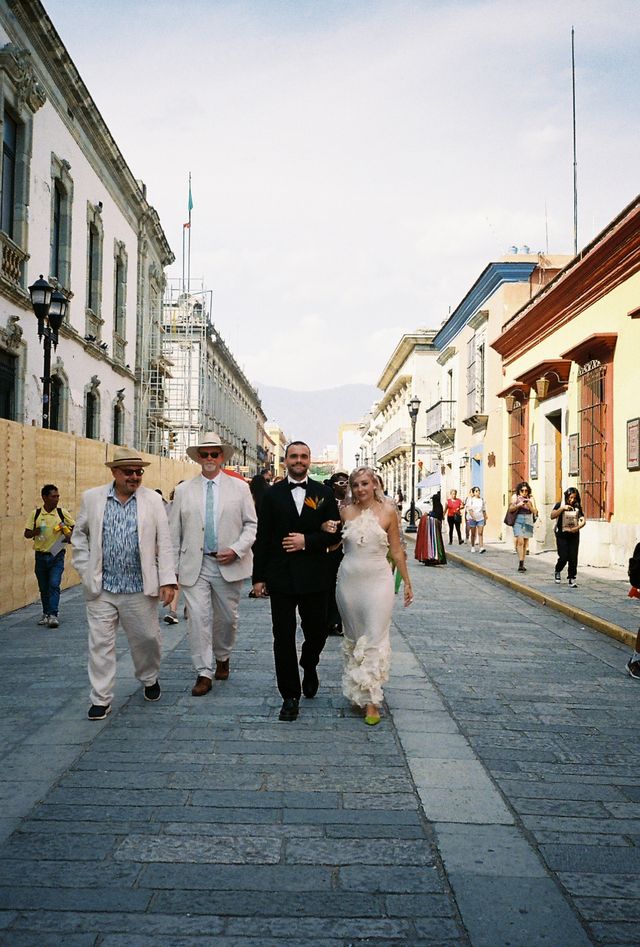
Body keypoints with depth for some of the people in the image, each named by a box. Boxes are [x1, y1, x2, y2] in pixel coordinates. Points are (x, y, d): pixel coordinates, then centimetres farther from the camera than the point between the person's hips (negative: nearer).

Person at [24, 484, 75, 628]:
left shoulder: (62, 512, -2)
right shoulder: (35, 513, 0)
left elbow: (74, 528, 8)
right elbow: (26, 534, 3)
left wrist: (69, 536, -11)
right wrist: (35, 532, -19)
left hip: (57, 555, -2)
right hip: (41, 555, 2)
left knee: (54, 585, -12)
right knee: (43, 587, 11)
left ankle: (53, 615, -10)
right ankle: (46, 614, 25)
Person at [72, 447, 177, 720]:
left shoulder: (153, 500, 0)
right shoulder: (92, 498, 1)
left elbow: (164, 542, -1)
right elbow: (79, 535, 11)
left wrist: (167, 580, -6)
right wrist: (85, 571, 3)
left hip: (140, 588, 0)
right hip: (101, 588, 1)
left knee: (146, 638, 10)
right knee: (100, 643, 4)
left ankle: (150, 680, 37)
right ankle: (101, 699, 17)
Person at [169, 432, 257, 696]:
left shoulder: (239, 487, 4)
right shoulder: (183, 490, 5)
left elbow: (251, 524, 3)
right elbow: (174, 532, 6)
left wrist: (237, 550, -12)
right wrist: (172, 569, 2)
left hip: (229, 565, 0)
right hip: (194, 565, 0)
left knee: (227, 617, 12)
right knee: (198, 618, -4)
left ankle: (222, 657, 37)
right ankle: (204, 674, 6)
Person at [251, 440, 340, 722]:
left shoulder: (324, 493, 4)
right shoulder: (272, 494, 3)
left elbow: (335, 532, 1)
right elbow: (263, 537, 2)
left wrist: (307, 541, -15)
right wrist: (259, 577, 0)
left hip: (314, 577, 1)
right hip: (281, 577, 0)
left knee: (316, 631, 11)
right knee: (283, 637, 3)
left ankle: (308, 666, 43)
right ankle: (290, 696, 15)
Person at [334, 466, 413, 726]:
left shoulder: (388, 512, -2)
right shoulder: (345, 512, 2)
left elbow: (397, 550, 4)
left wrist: (407, 581, 7)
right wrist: (327, 531, -11)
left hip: (378, 581, -2)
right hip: (349, 580, 3)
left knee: (374, 639, -3)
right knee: (353, 637, 11)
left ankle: (371, 700, 2)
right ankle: (357, 691, 25)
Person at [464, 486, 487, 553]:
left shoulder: (482, 499, 10)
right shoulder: (470, 500, -2)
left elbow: (484, 510, 15)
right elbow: (470, 509, -9)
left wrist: (485, 518, 14)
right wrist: (473, 517, -18)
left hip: (481, 518, 2)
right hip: (473, 519, -2)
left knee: (480, 533, -7)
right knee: (473, 533, 7)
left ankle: (481, 547, -13)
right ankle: (473, 547, 18)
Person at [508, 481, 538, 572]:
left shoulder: (531, 498, 7)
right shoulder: (515, 497, 4)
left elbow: (535, 512, 4)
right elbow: (510, 509, 1)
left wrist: (529, 506, -14)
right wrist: (518, 505, -15)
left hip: (528, 521, 2)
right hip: (518, 520, -2)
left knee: (525, 543, 6)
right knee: (520, 541, -16)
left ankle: (522, 564, 14)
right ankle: (521, 564, -18)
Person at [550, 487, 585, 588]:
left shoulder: (577, 507, 6)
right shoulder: (560, 504, -1)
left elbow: (583, 520, 2)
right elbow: (552, 516, -13)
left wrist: (577, 528, -17)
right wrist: (562, 509, -23)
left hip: (574, 535, 2)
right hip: (562, 535, -2)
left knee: (573, 558, -3)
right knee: (563, 557, -6)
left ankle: (572, 579, 6)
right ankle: (557, 572, 24)